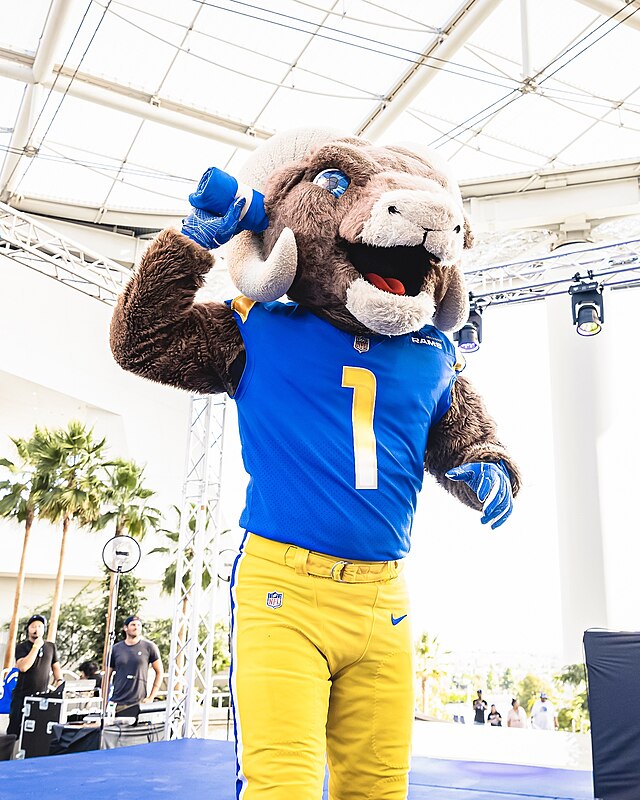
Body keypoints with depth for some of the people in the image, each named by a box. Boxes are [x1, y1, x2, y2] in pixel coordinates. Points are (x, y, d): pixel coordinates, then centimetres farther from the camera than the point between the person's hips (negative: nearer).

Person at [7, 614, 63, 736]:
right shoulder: (21, 647, -2)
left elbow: (56, 667, 19)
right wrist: (36, 646, -17)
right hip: (23, 696, -3)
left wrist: (59, 680, 0)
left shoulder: (51, 647, 11)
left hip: (42, 696, 3)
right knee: (15, 730, -1)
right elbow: (23, 667, -17)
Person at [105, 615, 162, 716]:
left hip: (138, 704, -2)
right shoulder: (115, 649, 8)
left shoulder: (149, 647, 2)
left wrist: (151, 697, 0)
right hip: (116, 704, 2)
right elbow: (107, 676, 13)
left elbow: (159, 672, 6)